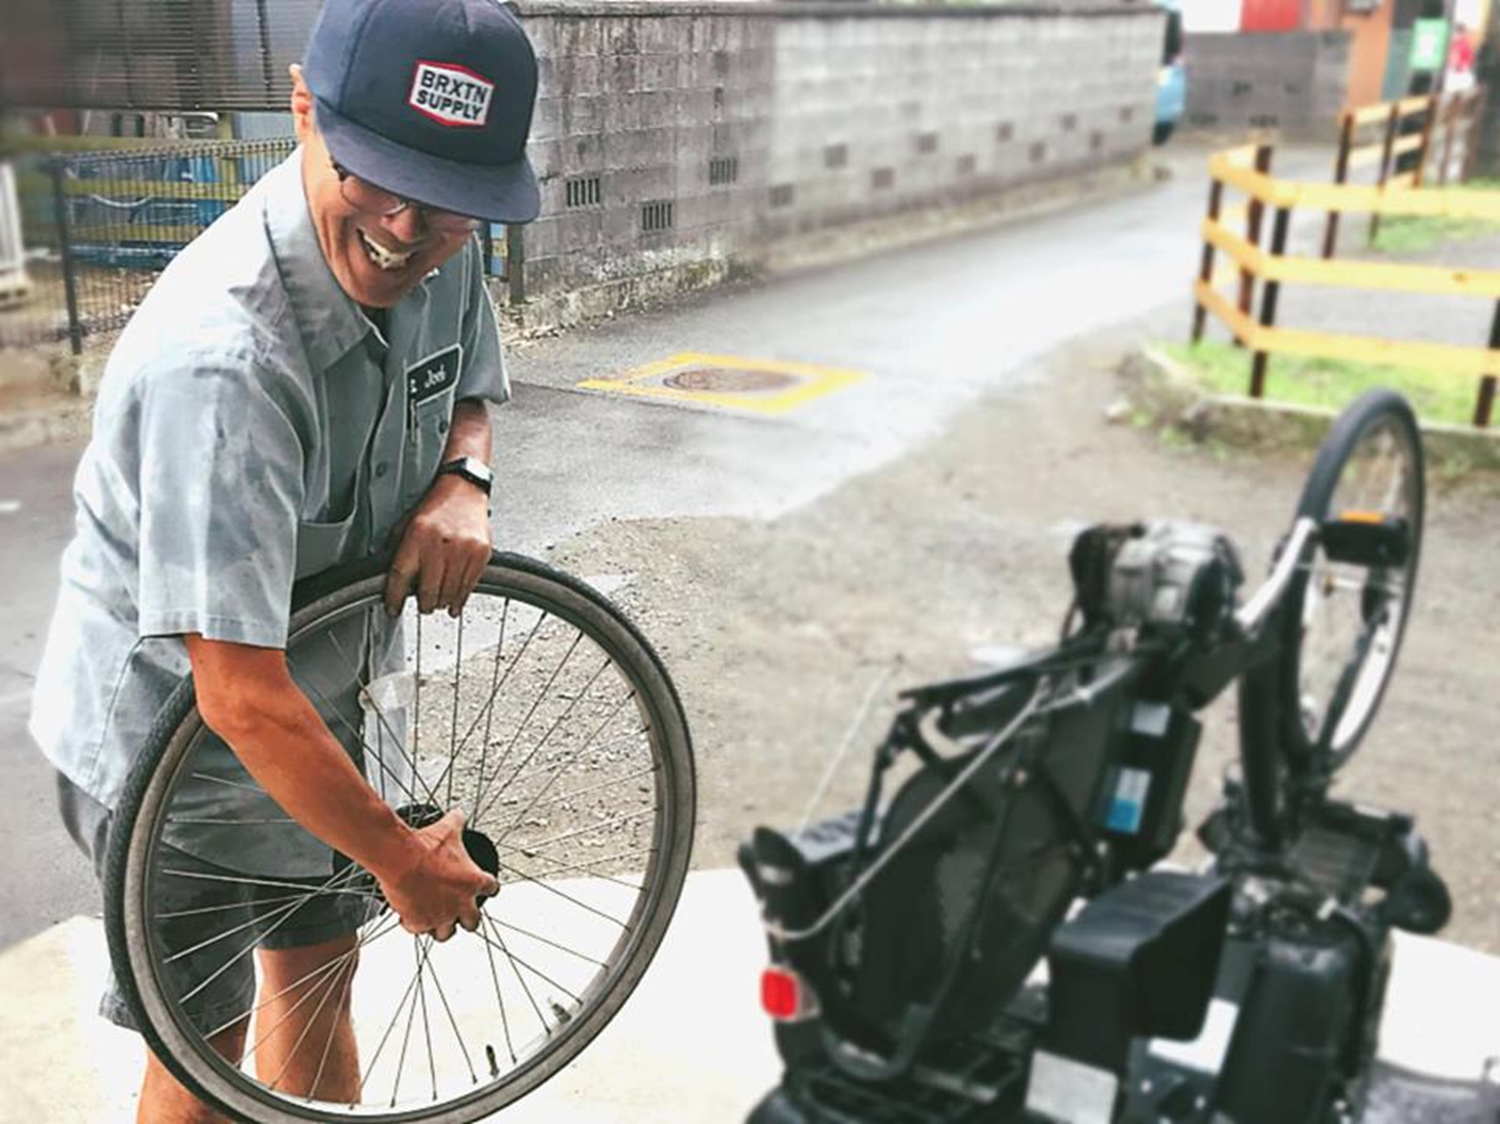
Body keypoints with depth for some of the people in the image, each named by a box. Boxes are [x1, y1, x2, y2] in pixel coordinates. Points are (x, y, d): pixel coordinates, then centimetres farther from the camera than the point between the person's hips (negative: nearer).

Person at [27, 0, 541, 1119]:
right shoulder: (224, 356, -39)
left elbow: (467, 395, 8)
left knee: (317, 968, 24)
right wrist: (404, 859, -22)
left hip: (315, 696, 7)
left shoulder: (442, 252, -15)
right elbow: (242, 699, -36)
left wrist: (461, 480, -16)